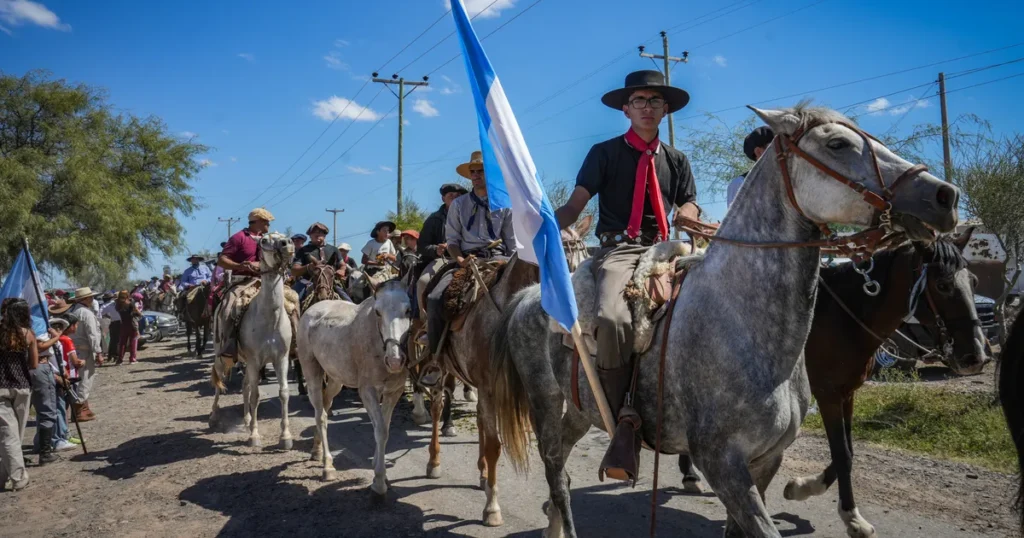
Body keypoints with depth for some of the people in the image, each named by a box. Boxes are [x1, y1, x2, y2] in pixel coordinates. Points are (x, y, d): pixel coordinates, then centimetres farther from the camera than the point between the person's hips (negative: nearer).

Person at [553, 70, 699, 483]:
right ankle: (625, 421, -20)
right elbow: (575, 204, 3)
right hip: (618, 248, -3)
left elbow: (689, 209, 17)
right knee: (612, 317, -35)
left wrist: (685, 217, -9)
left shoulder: (676, 160, 23)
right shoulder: (605, 153, 11)